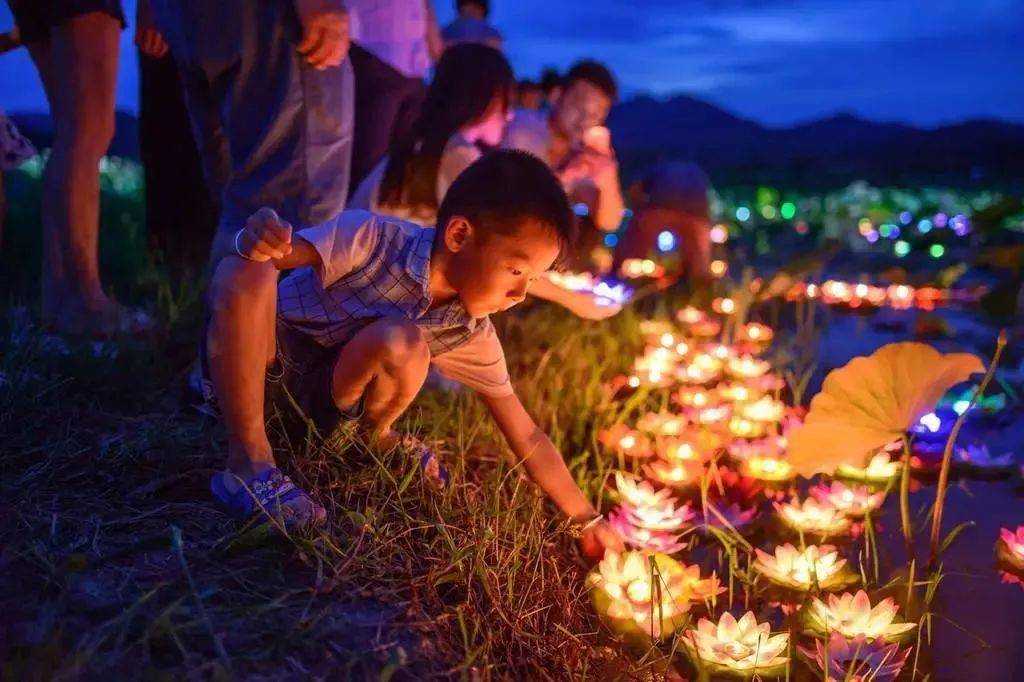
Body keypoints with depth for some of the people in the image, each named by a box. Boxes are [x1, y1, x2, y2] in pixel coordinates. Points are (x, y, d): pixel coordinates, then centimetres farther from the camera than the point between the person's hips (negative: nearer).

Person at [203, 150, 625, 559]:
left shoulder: (473, 337, -13)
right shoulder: (370, 239, -26)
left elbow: (527, 439, -6)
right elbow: (280, 252, -25)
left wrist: (588, 520, -4)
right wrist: (254, 239, -50)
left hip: (320, 393, 3)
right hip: (253, 355, -3)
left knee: (402, 344, -33)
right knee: (245, 273, -37)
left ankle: (375, 435, 2)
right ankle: (249, 462, -26)